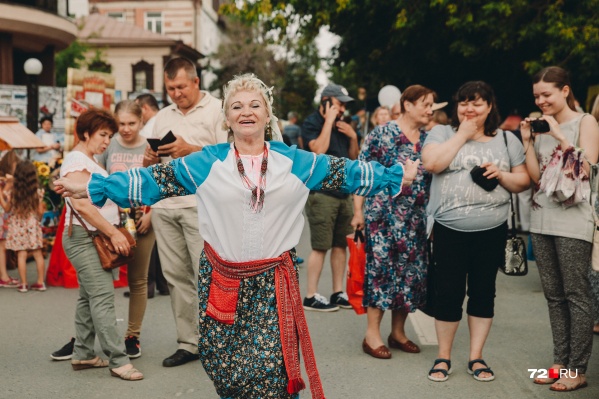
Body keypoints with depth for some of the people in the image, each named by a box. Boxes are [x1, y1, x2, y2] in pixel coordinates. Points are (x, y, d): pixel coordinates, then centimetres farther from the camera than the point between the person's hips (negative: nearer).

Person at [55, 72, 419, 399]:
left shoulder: (296, 162, 6)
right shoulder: (205, 164, 3)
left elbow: (344, 172, 11)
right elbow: (154, 180, 3)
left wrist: (398, 176, 11)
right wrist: (89, 188, 0)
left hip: (274, 282, 0)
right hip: (222, 280, 1)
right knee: (224, 370, 5)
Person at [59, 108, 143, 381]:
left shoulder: (91, 161, 19)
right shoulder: (76, 160, -11)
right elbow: (81, 204, -21)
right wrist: (113, 233, -19)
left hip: (97, 237, 10)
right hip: (84, 237, -10)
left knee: (89, 297, 12)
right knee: (103, 296, -13)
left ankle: (83, 355, 18)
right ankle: (118, 360, -15)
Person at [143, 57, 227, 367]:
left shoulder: (217, 110, 1)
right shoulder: (163, 116, 20)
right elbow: (149, 165, 23)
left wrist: (190, 150, -16)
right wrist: (149, 159, -1)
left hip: (201, 204, -6)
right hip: (164, 204, 6)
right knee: (176, 276, 6)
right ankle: (189, 343, 13)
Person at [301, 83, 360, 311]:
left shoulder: (341, 125, 17)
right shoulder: (311, 123, -5)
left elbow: (353, 157, 20)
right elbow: (319, 149, -22)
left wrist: (353, 137, 2)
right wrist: (329, 120, -15)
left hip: (343, 192, 8)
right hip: (321, 193, -7)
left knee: (340, 245, 10)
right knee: (321, 247, -7)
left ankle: (338, 293, 18)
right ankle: (311, 296, 0)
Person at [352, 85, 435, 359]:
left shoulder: (428, 139, 10)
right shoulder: (382, 134, -6)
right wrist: (358, 210, -10)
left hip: (417, 220, 6)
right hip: (383, 215, -6)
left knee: (411, 272, 8)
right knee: (381, 269, -4)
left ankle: (398, 332, 21)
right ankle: (372, 335, 5)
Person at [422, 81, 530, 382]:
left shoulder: (507, 139, 9)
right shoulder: (442, 133, 4)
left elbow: (523, 181, 9)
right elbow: (431, 163, -15)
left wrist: (502, 175, -12)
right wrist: (462, 134, -10)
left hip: (491, 232, 2)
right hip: (449, 230, -2)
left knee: (483, 292, 8)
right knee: (448, 292, 2)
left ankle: (476, 357, 20)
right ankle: (443, 357, 17)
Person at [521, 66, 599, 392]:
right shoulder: (542, 127, 13)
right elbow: (535, 176, 9)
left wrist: (560, 136, -12)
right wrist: (527, 141, 1)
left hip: (572, 220, -6)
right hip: (542, 219, 6)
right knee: (553, 295, 9)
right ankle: (560, 362, 17)